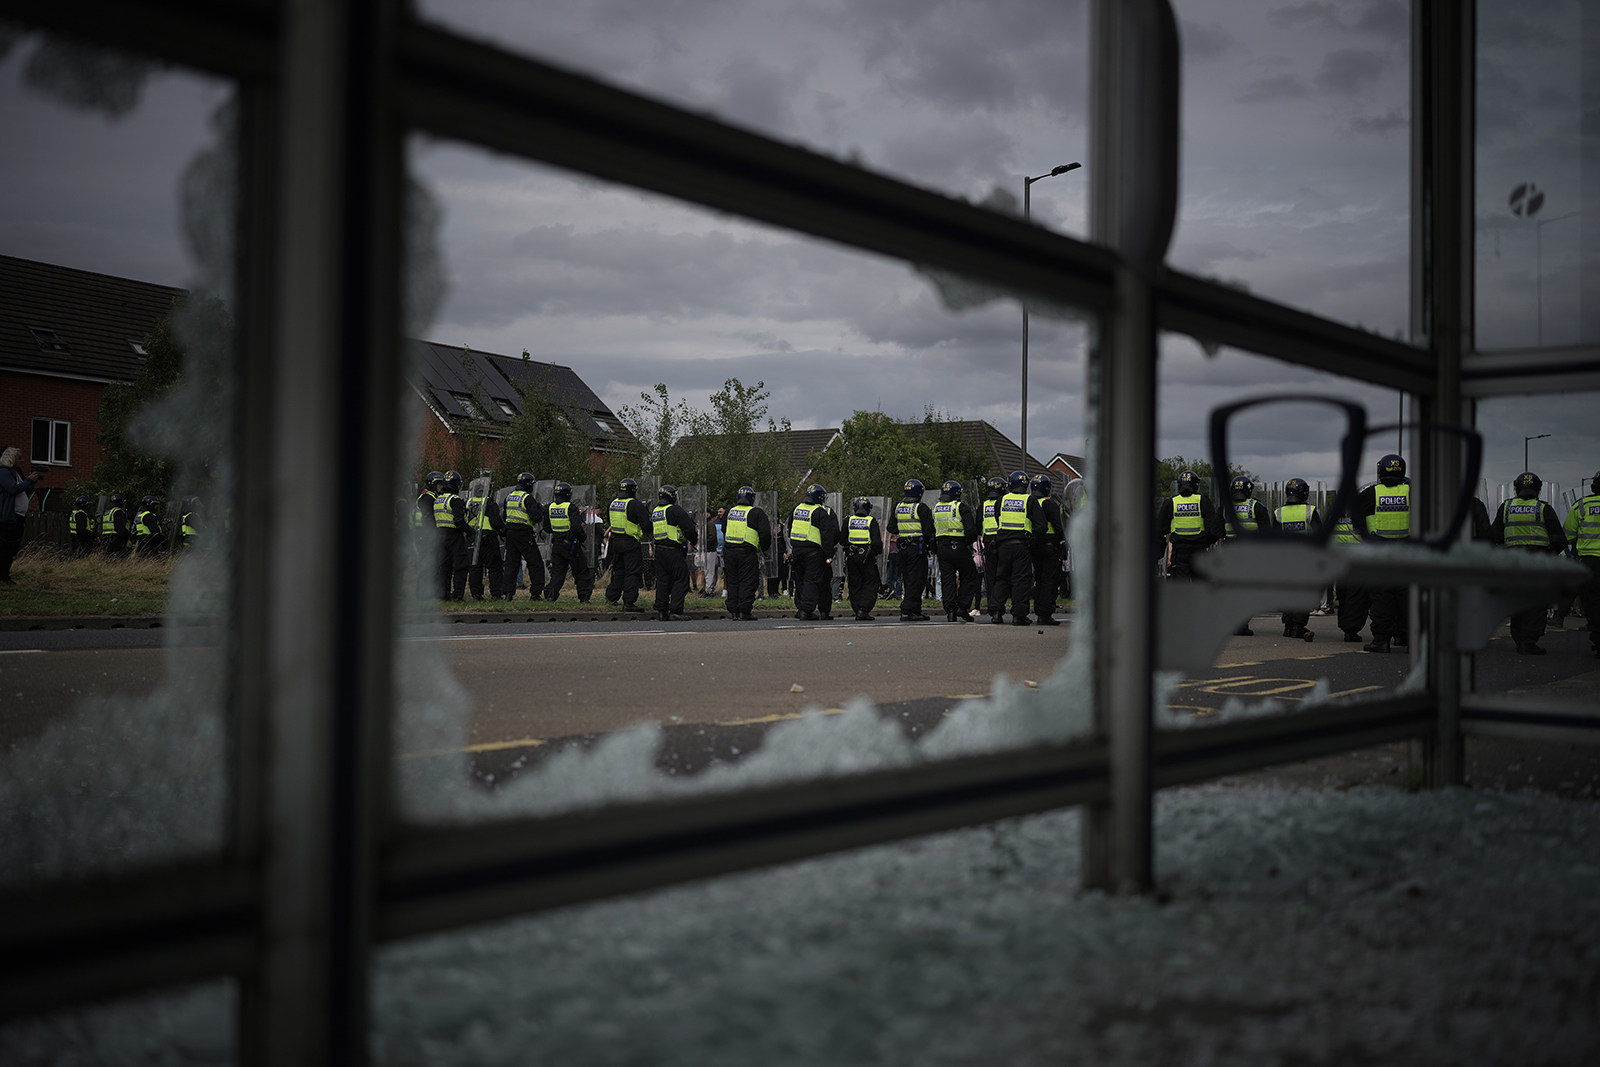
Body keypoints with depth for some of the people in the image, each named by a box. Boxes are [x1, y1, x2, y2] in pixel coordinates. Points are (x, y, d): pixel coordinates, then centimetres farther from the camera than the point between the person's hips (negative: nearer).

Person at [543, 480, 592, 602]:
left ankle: (550, 593, -2)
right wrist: (584, 538, -7)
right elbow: (576, 527, -23)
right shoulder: (571, 508, -15)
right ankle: (584, 598, 8)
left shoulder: (550, 508, 3)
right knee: (581, 572, 7)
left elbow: (546, 528, 11)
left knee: (557, 572, 12)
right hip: (571, 545, -5)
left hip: (556, 545, 5)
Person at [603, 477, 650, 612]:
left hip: (615, 541, 7)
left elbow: (608, 522, 21)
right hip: (631, 544, -7)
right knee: (633, 572, -3)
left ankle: (611, 596, 27)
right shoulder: (636, 505, -14)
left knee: (619, 571, 20)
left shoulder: (612, 504, 9)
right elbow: (646, 525, -13)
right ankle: (629, 602, -7)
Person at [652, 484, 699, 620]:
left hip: (659, 550, 8)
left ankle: (661, 609, 12)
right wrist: (694, 542, 2)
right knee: (681, 579, -4)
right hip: (674, 551, -8)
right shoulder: (675, 511, -12)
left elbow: (651, 532, 22)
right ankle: (675, 610, -10)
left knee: (662, 580, 12)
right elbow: (689, 528, -14)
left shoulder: (655, 512, 14)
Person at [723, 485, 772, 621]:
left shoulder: (730, 512, 12)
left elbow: (724, 530, 23)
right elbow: (765, 533, -6)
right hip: (747, 553, -5)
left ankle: (733, 610, 12)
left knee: (733, 581, 13)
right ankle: (744, 612, -5)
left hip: (729, 551, 5)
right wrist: (765, 549, 9)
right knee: (748, 582, -1)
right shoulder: (756, 513, -4)